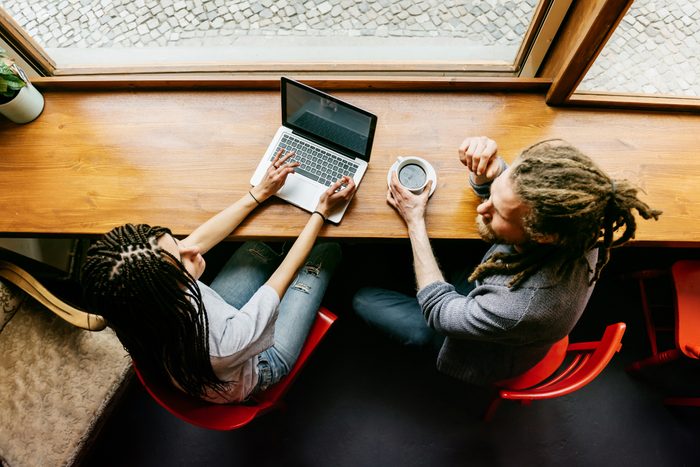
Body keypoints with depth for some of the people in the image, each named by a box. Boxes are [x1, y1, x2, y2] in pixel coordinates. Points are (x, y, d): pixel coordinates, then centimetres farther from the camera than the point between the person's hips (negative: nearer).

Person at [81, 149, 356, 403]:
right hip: (260, 364, -4)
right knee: (327, 252, 0)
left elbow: (197, 240, -17)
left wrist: (260, 193, -9)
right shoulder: (223, 346, -47)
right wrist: (322, 211, -20)